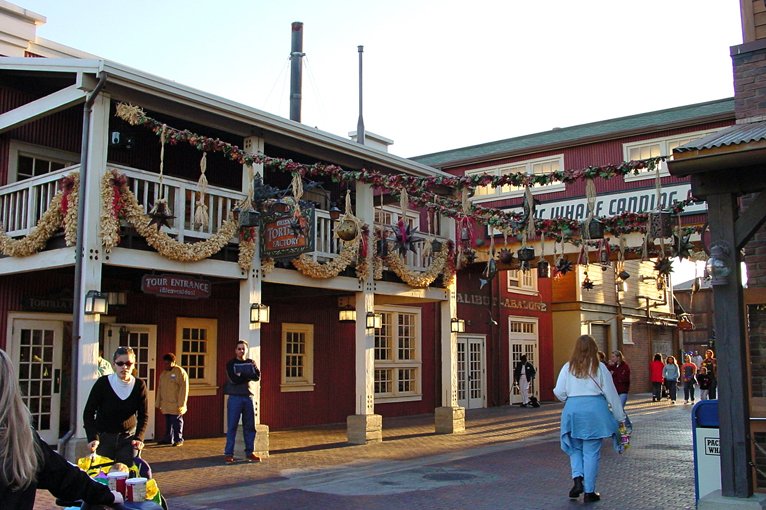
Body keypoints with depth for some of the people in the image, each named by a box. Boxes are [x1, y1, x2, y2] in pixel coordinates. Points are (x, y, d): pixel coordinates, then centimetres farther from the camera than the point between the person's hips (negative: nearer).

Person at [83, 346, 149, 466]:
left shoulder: (139, 385, -6)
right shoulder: (102, 383, -12)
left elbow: (143, 415, -1)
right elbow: (88, 413, -9)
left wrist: (139, 438, -16)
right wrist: (93, 438, -21)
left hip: (128, 437, 1)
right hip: (104, 436, -1)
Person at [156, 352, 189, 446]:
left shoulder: (180, 372, -9)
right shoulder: (163, 373, 14)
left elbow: (184, 389, -13)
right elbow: (160, 389, 18)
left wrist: (181, 404, -17)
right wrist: (159, 404, 15)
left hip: (176, 405, -6)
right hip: (166, 405, 6)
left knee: (176, 423, -1)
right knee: (168, 423, 12)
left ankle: (178, 440, 8)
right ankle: (168, 439, 22)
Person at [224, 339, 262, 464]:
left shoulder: (251, 362, 12)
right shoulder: (231, 364, 1)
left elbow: (257, 377, -4)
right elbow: (234, 379, -15)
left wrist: (241, 375, -15)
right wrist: (248, 375, -8)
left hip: (248, 397, 4)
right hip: (235, 397, -4)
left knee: (250, 426, 5)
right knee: (232, 427, -3)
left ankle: (249, 452, 13)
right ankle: (228, 453, 2)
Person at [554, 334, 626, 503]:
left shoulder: (568, 367, 1)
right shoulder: (599, 367, -1)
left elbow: (559, 392, -1)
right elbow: (611, 393, 3)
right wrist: (620, 417, 11)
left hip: (573, 409, 1)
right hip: (595, 409, -1)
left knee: (575, 448, 18)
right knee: (591, 452, 6)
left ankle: (578, 479, -2)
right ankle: (589, 491, 11)